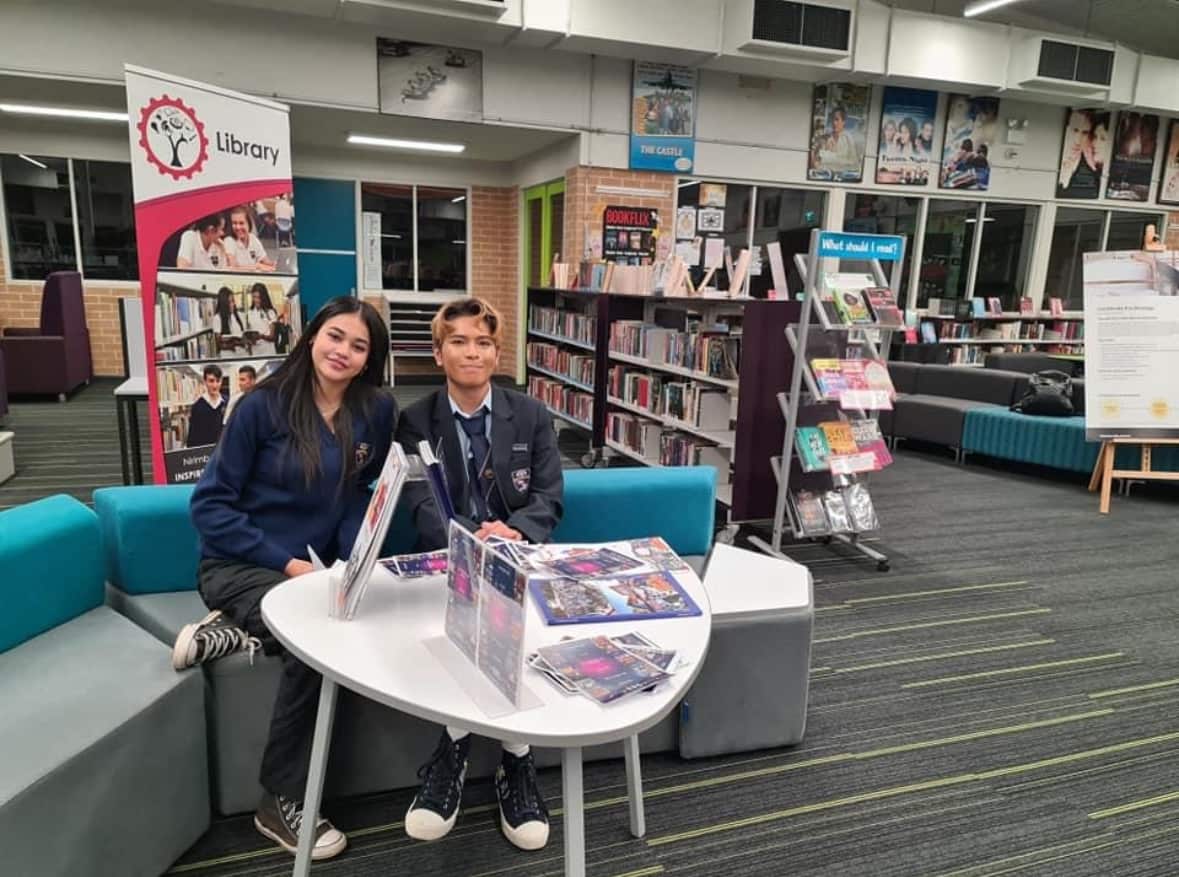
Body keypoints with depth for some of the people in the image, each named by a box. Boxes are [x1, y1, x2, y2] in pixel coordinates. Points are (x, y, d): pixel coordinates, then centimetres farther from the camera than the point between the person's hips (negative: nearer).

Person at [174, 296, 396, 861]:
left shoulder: (377, 412, -2)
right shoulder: (264, 405, -10)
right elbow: (209, 505, -9)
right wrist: (284, 561, -18)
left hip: (317, 568, 4)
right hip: (239, 564, -4)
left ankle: (237, 633, -5)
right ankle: (282, 802, -11)